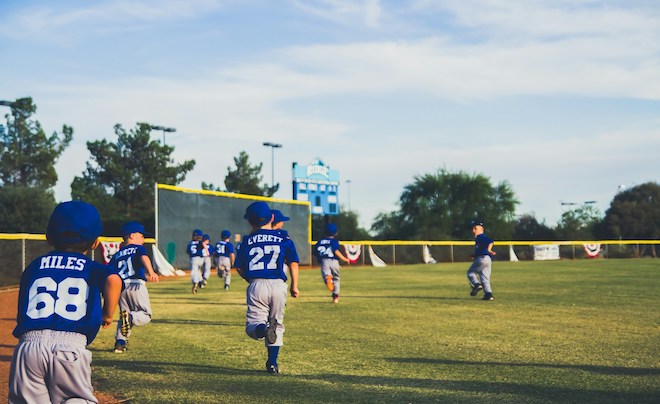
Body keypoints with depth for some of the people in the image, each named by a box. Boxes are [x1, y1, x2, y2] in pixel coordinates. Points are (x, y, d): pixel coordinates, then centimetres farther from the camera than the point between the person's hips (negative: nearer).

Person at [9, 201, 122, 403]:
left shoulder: (35, 266, 23)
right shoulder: (93, 267, 14)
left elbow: (22, 314, 17)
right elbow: (113, 279, -9)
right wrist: (108, 315, 4)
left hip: (28, 343, 2)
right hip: (71, 347, -2)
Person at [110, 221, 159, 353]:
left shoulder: (117, 255, 22)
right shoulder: (138, 248, 8)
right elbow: (144, 257, -15)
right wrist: (151, 272, -31)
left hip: (120, 287, 5)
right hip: (136, 286, -5)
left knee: (123, 317, 18)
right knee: (145, 316, 1)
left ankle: (120, 342, 3)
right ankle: (131, 317, -29)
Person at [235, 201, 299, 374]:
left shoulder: (247, 241, 8)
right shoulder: (283, 238, 6)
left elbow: (239, 268, 9)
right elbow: (293, 263, 2)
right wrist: (294, 286, 10)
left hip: (256, 286, -1)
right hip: (278, 285, 1)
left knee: (253, 326, 2)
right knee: (277, 324, 14)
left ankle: (263, 328, -33)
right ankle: (272, 363, 10)